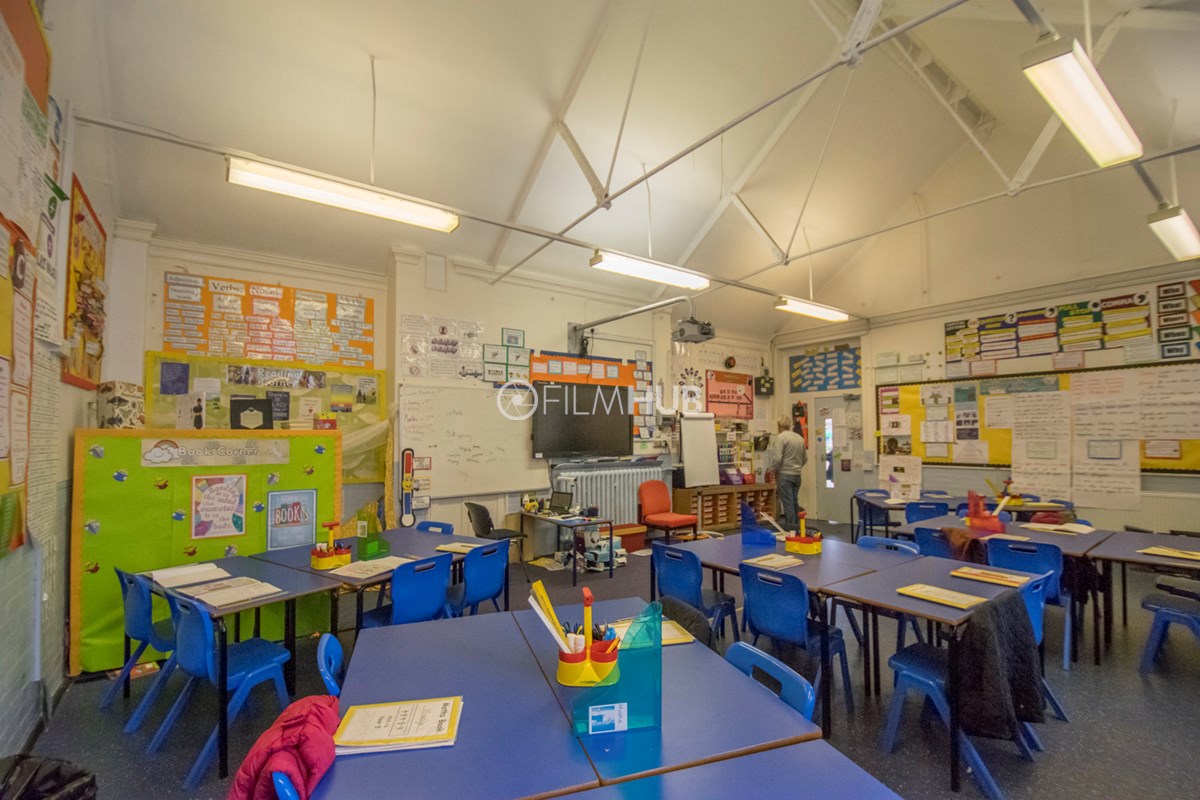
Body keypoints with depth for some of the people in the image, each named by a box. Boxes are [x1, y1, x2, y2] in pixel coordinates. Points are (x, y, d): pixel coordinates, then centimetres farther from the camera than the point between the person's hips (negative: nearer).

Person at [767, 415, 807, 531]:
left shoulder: (780, 437, -12)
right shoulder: (800, 438, 8)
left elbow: (777, 458, -19)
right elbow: (805, 458, 13)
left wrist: (773, 470, -4)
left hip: (784, 474, -6)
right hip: (797, 475, 6)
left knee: (787, 503, -1)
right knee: (794, 501, 15)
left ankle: (790, 528, 2)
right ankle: (796, 526, 21)